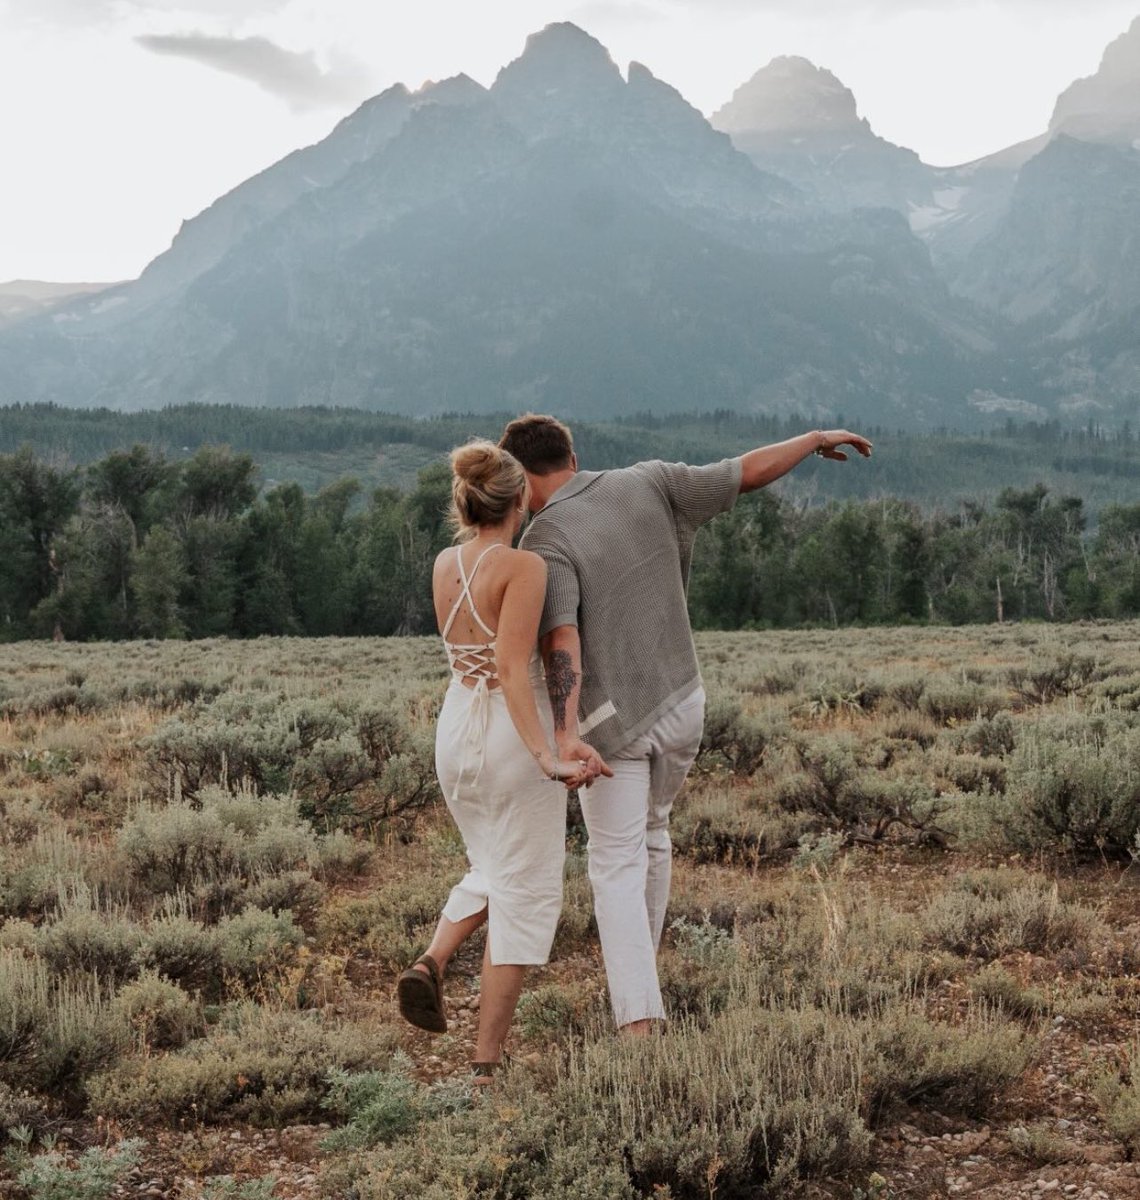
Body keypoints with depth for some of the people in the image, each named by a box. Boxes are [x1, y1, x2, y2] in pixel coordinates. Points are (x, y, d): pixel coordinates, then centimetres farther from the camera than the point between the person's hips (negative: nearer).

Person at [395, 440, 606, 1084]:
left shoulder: (444, 564, 5)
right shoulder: (526, 567, -15)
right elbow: (512, 667, -25)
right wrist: (546, 757, -31)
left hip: (457, 728, 7)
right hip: (514, 734, -7)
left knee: (492, 871, 28)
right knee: (525, 896, 4)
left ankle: (431, 964, 4)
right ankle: (486, 1062, 5)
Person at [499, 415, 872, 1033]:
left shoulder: (544, 543, -15)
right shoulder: (647, 484, -2)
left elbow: (561, 642, -30)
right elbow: (748, 471, 3)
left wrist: (566, 735, -39)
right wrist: (815, 438, 20)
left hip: (610, 719, -5)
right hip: (681, 704, 5)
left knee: (617, 862, 3)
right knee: (649, 833, 25)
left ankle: (638, 1018, -7)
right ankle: (634, 973, 38)